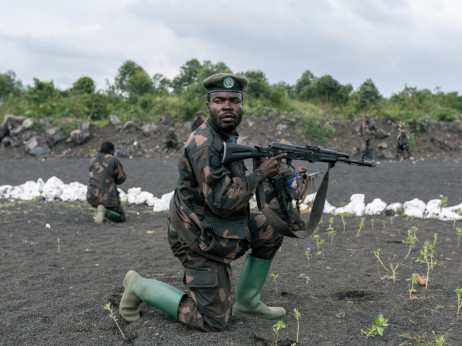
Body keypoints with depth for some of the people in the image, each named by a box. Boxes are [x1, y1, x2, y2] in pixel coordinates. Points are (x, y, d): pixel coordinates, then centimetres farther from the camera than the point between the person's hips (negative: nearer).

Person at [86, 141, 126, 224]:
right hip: (107, 198, -5)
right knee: (121, 218, 13)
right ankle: (105, 211, -16)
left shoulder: (93, 161, 12)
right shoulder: (113, 160, -4)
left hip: (92, 197, 5)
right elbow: (121, 179, 0)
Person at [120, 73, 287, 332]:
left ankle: (247, 302, 19)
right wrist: (260, 174, -19)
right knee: (214, 322, -1)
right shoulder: (204, 144, -26)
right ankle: (141, 287, 10)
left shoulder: (228, 136, 6)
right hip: (200, 242, -9)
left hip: (218, 229, 9)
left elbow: (233, 181, 18)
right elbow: (223, 200, -29)